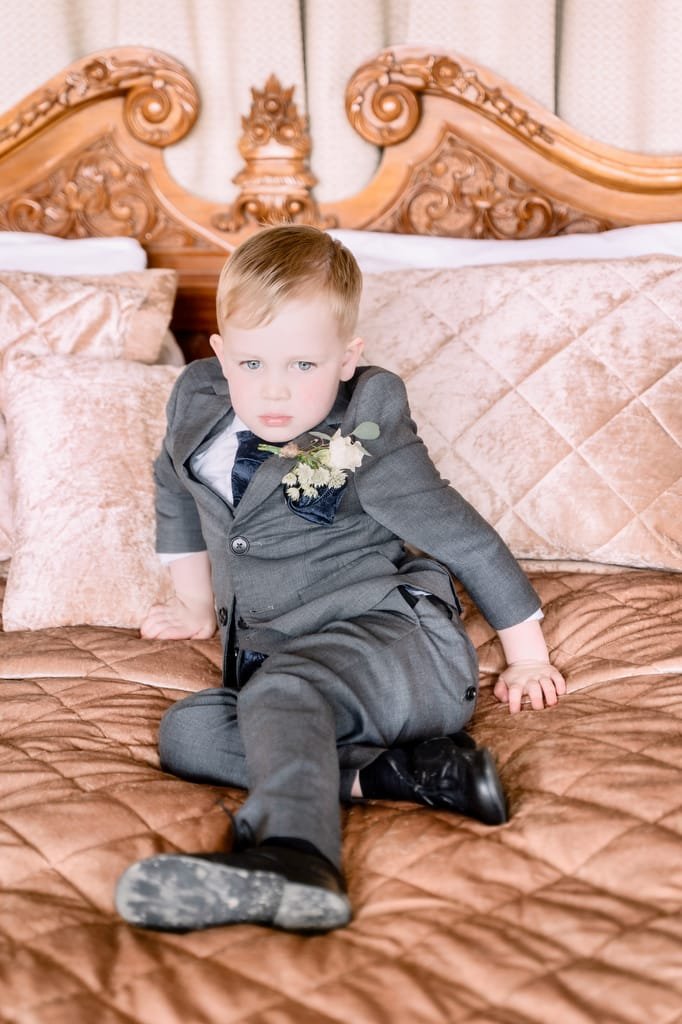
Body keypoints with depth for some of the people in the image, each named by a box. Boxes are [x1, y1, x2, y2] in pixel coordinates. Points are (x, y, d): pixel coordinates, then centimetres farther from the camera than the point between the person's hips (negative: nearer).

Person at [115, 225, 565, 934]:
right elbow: (176, 490, 28)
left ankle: (292, 860, -63)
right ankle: (405, 771, -30)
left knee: (280, 693, -37)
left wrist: (527, 656, 6)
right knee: (184, 733, -21)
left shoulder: (366, 447, -11)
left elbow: (467, 540, -2)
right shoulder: (197, 402, 6)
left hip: (389, 637, -7)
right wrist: (195, 602, 33)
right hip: (275, 657, 7)